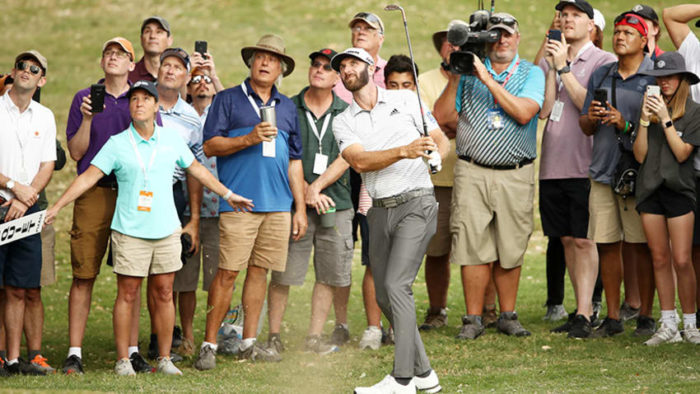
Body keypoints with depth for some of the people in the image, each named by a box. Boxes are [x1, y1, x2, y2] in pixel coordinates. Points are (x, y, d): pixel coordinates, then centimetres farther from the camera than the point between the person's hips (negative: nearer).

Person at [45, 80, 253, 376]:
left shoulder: (171, 140, 7)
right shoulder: (117, 144, -1)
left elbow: (197, 170, 20)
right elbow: (89, 176, -3)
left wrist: (228, 195, 26)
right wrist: (56, 207, -8)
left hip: (166, 229, 3)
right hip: (129, 231, -3)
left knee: (164, 295, 5)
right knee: (127, 295, -2)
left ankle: (164, 358, 13)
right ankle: (123, 360, 5)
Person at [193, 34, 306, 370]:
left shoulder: (287, 108, 18)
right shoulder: (228, 100, 5)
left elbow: (295, 161, 20)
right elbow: (210, 146, -4)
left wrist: (300, 207, 15)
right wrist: (249, 138, -16)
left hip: (278, 204, 5)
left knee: (259, 270, 7)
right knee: (227, 272, -8)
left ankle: (249, 343, 14)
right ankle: (209, 345, -4)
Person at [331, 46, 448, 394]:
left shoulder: (406, 101, 4)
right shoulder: (343, 122, 8)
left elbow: (440, 139, 7)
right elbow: (359, 161, -10)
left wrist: (436, 153, -17)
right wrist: (403, 151, -25)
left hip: (415, 203, -5)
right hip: (380, 209, 5)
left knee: (396, 285, -16)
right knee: (383, 295, 6)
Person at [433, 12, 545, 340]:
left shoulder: (531, 74, 6)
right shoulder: (469, 71, 10)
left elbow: (524, 113, -12)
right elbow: (442, 117, 5)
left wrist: (488, 79, -13)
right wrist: (455, 79, -6)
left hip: (516, 175, 0)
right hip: (472, 172, 0)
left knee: (510, 250, 4)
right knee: (473, 247, -4)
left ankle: (508, 316, 15)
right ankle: (473, 319, 2)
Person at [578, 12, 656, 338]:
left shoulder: (655, 76, 0)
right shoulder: (600, 76, 16)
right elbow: (585, 128, 20)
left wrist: (626, 124, -18)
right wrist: (591, 118, -3)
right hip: (602, 172, 5)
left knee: (640, 246, -3)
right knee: (607, 245, 4)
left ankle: (645, 315, 5)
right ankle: (613, 317, 11)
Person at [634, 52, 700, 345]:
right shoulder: (651, 107, 9)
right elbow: (640, 155, 4)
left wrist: (665, 119, -13)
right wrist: (645, 120, -7)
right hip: (650, 189, 4)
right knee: (660, 259, 5)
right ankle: (668, 325, 10)